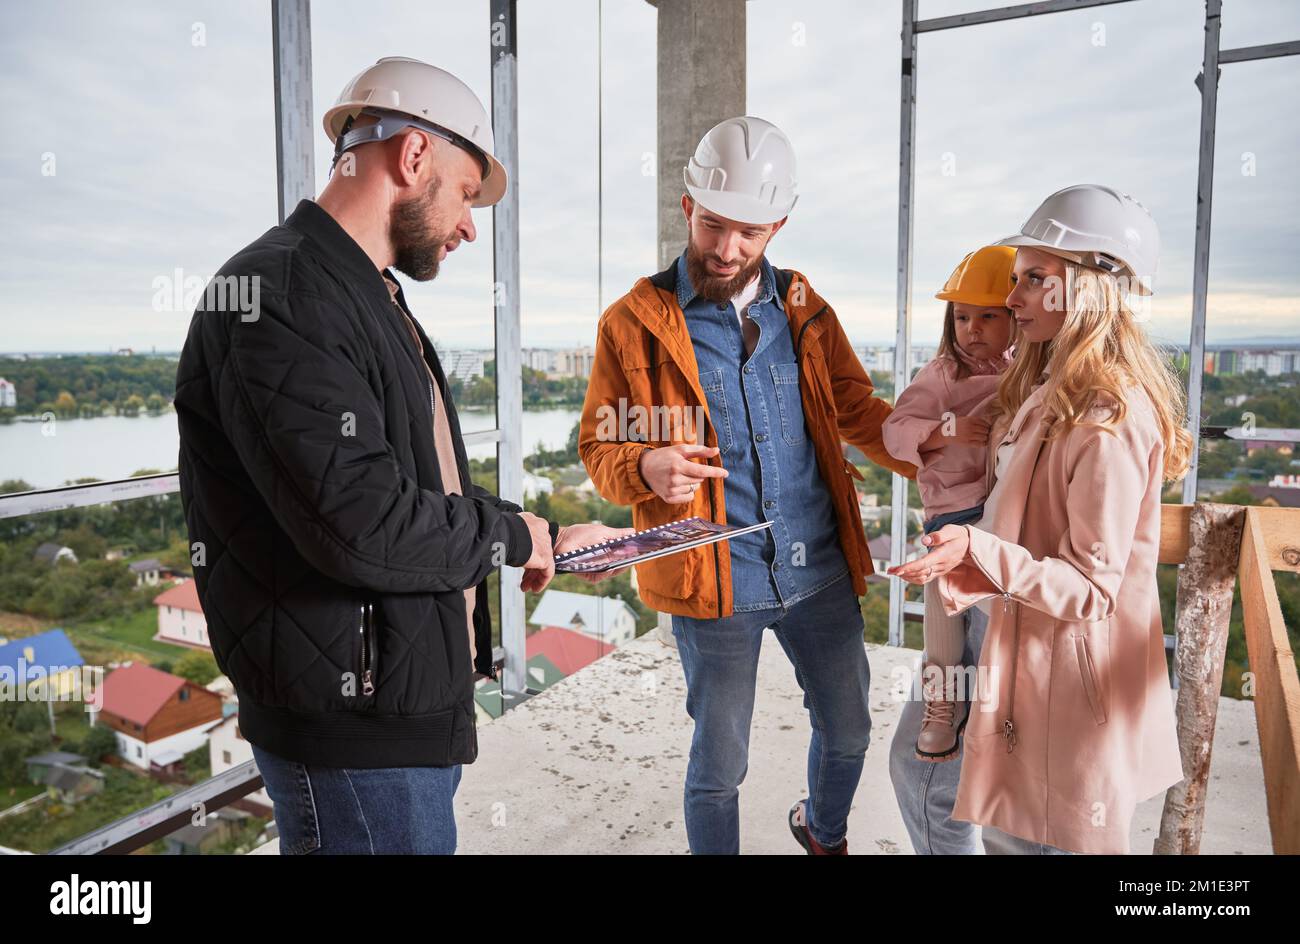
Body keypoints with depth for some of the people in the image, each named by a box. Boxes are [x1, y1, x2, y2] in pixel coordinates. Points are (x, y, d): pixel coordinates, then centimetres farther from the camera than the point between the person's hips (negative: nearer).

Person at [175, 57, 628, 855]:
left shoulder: (374, 302, 15)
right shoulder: (278, 299, -19)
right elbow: (365, 527, -28)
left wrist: (551, 542, 13)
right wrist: (510, 532, -12)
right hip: (353, 732, -10)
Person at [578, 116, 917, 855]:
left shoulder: (804, 310, 6)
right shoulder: (635, 322, -6)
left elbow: (858, 410, 12)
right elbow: (599, 447, -4)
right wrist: (648, 468, -27)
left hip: (821, 571, 5)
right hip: (715, 583, -4)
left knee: (848, 731, 22)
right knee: (720, 765, 10)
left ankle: (825, 831, 53)